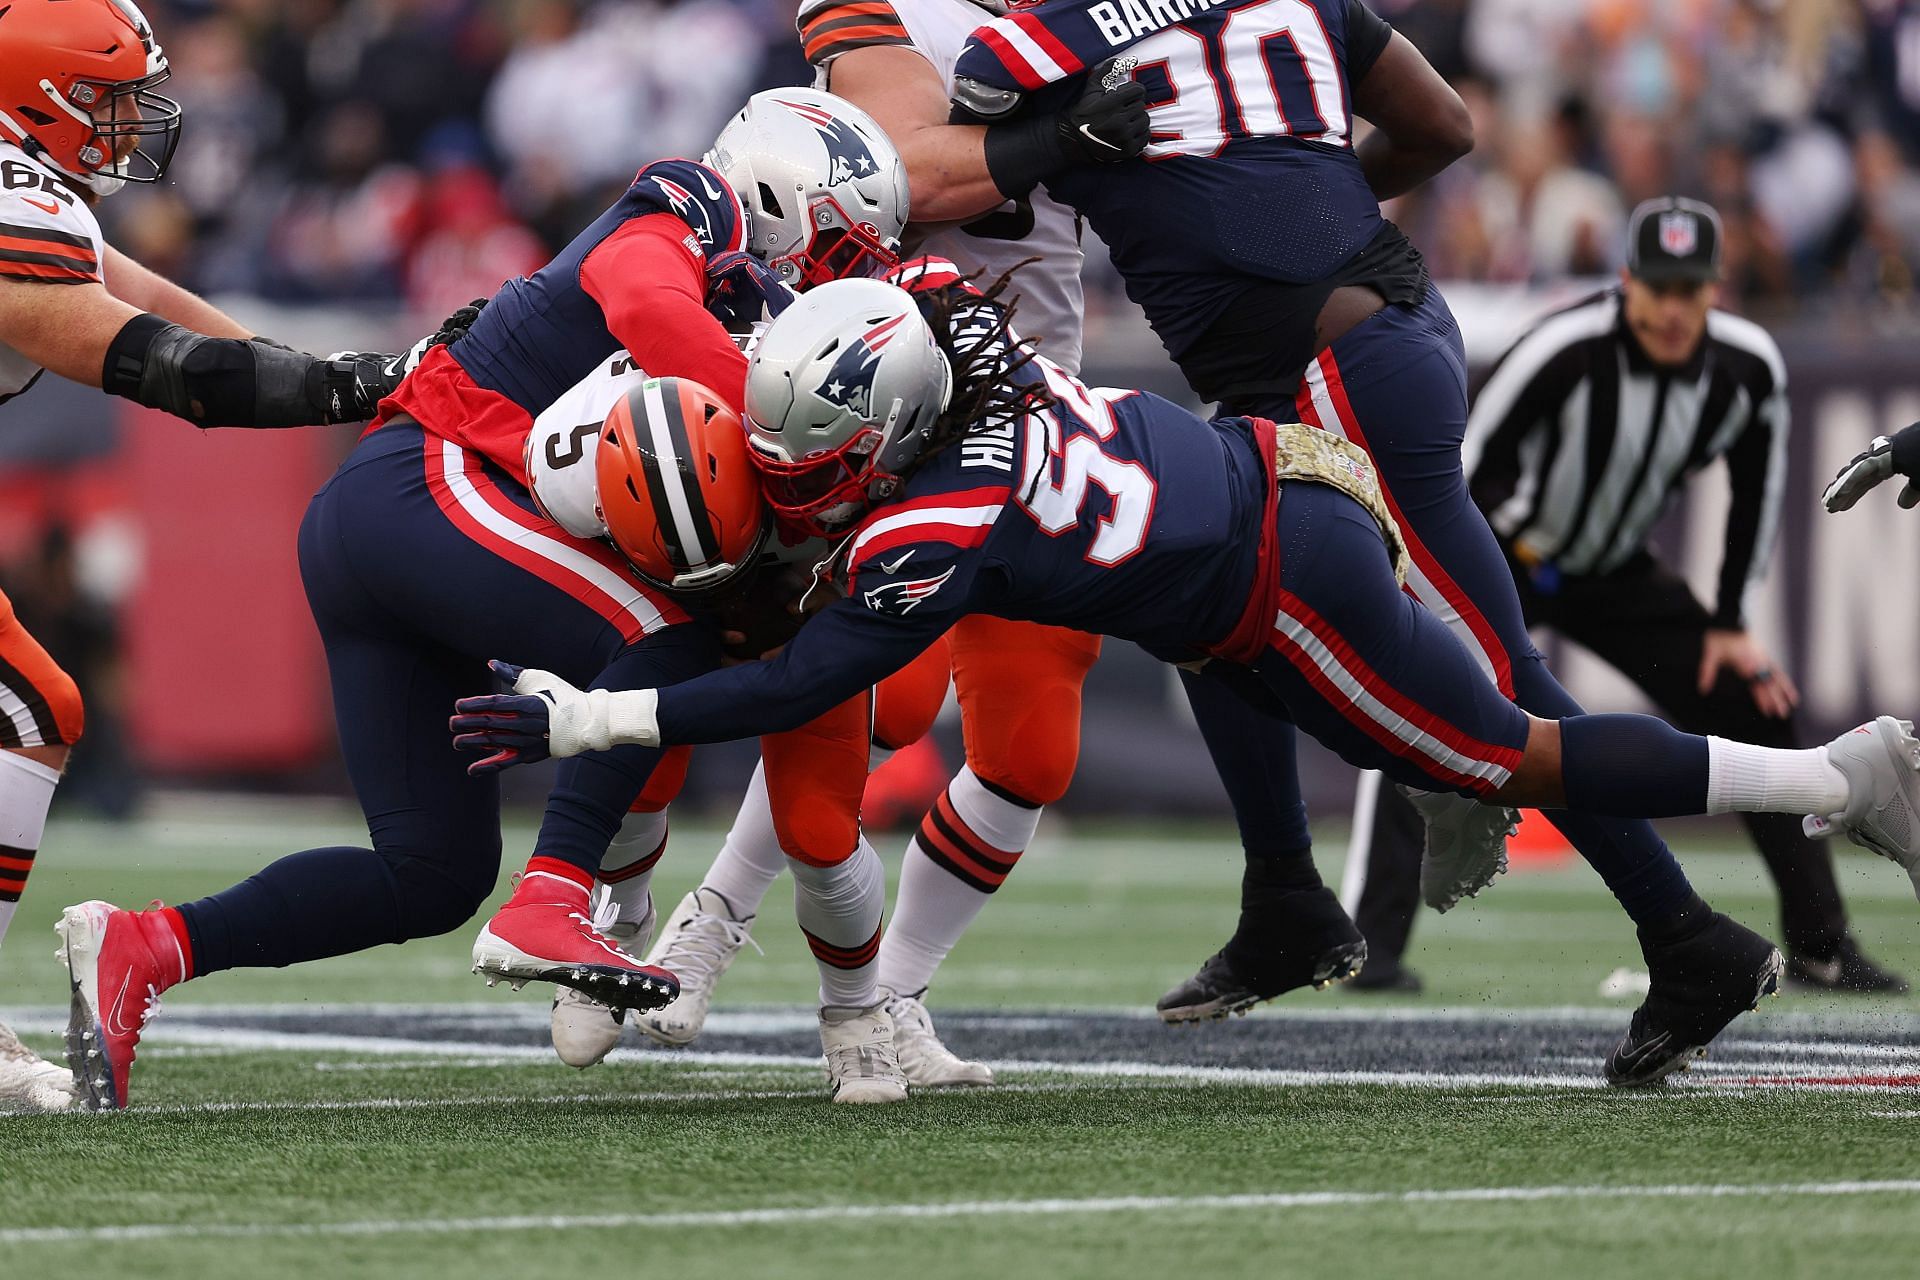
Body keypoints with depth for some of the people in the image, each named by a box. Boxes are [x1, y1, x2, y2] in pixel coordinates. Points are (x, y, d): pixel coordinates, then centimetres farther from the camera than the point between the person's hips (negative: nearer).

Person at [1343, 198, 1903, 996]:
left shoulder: (1749, 368, -15)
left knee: (1755, 708, 0)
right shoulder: (1565, 352, -32)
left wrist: (1729, 624, 2)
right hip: (1501, 558, -5)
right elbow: (1469, 468, -24)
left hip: (1619, 573, 5)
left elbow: (1758, 494, 2)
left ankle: (1820, 948, 11)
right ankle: (1374, 948, -23)